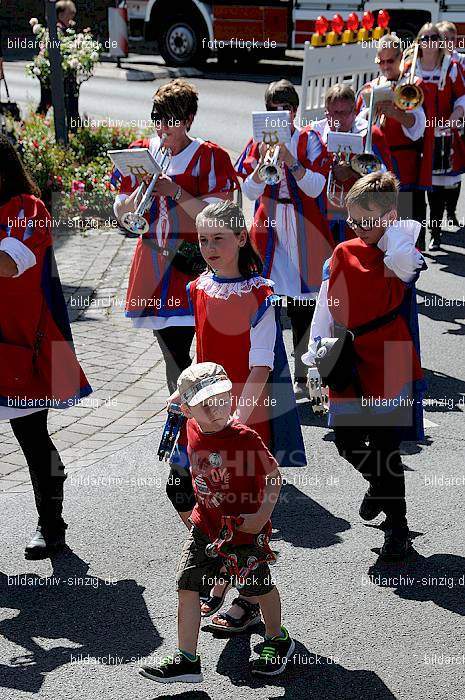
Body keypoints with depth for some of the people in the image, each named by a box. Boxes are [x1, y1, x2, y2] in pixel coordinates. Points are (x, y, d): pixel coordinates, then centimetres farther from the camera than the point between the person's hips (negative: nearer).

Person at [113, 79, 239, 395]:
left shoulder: (209, 156, -4)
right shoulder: (142, 152, 10)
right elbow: (122, 215, 10)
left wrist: (175, 191, -18)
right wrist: (142, 189, -9)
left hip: (192, 263, -4)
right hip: (153, 265, 4)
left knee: (177, 351, -12)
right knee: (173, 353, 9)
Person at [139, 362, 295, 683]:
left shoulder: (245, 438, -24)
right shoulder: (193, 430, -5)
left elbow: (273, 476, -15)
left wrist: (262, 515, -24)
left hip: (244, 528, -5)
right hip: (206, 525, 5)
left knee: (259, 587, 13)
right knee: (187, 587, -1)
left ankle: (278, 641, 38)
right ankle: (187, 660, 6)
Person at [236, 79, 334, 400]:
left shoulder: (309, 140, 0)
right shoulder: (258, 141, 5)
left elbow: (315, 188, -10)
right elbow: (250, 191, -2)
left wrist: (290, 160, -22)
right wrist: (264, 159, -17)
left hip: (304, 229, -1)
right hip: (269, 227, 2)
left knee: (303, 305, 1)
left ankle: (301, 379, 8)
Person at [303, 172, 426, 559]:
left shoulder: (403, 256, -6)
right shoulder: (344, 254, 6)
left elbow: (400, 263, -31)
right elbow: (326, 306, 9)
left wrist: (392, 225, -13)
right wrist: (316, 355, 6)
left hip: (389, 367, -5)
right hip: (348, 367, 5)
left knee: (385, 447, -2)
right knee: (346, 442, 11)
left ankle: (398, 525, 15)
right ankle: (379, 483, 43)